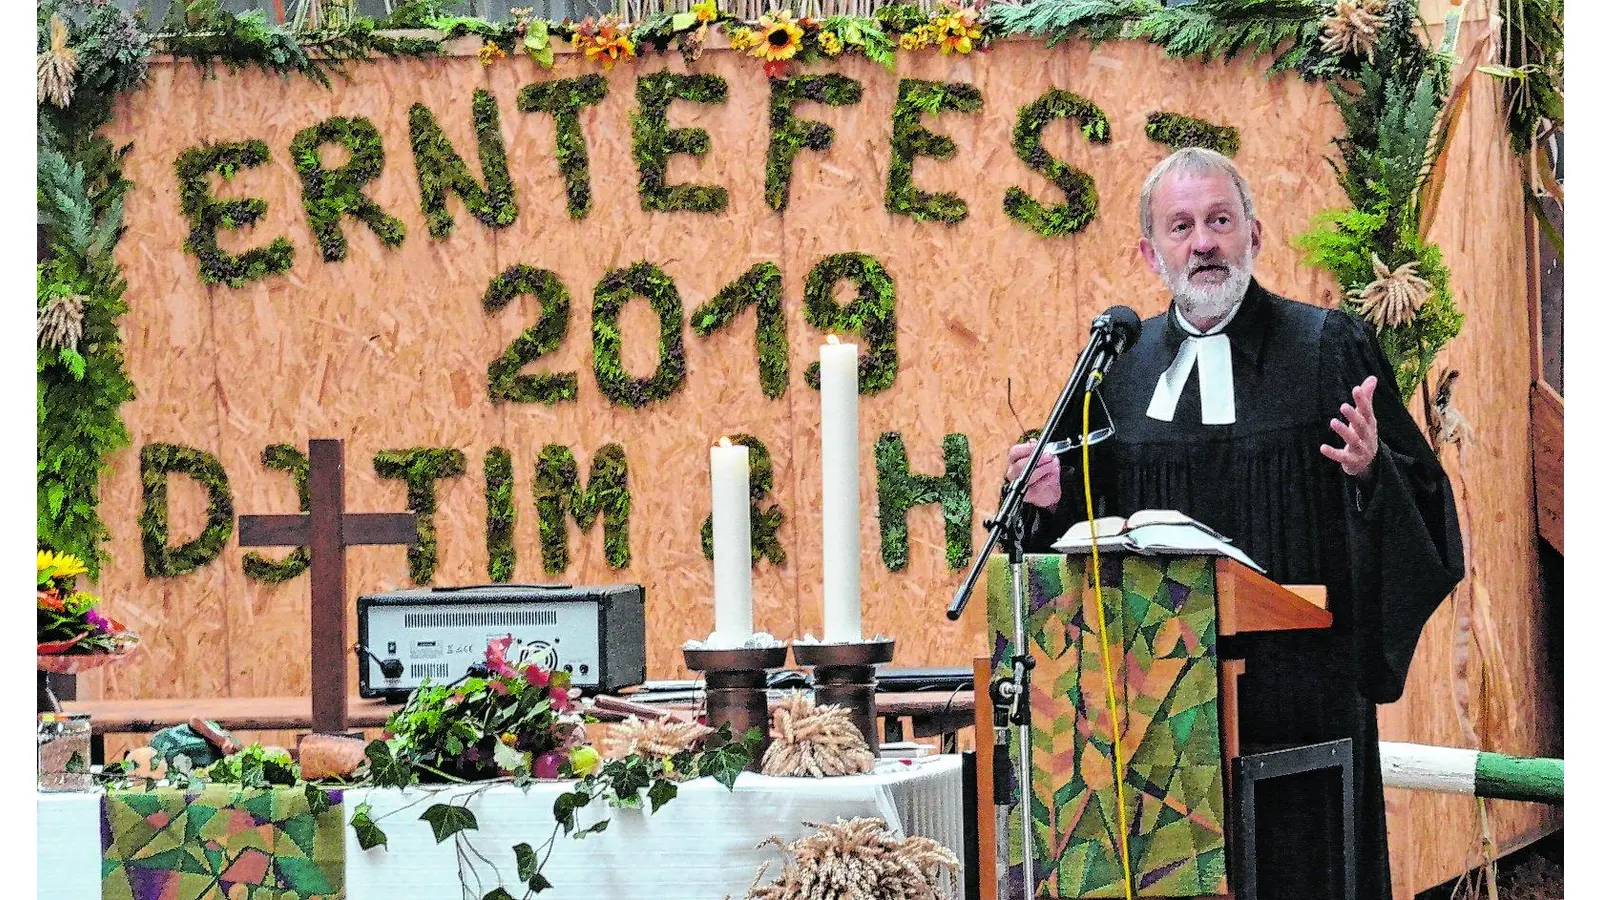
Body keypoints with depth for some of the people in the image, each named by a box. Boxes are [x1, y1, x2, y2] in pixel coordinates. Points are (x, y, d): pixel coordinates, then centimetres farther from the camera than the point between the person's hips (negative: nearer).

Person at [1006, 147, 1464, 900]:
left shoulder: (1330, 349, 1)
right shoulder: (1118, 366, 11)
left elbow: (1422, 497, -3)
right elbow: (1089, 521, 15)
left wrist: (1371, 469, -23)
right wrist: (1054, 497, -5)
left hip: (1299, 688, -3)